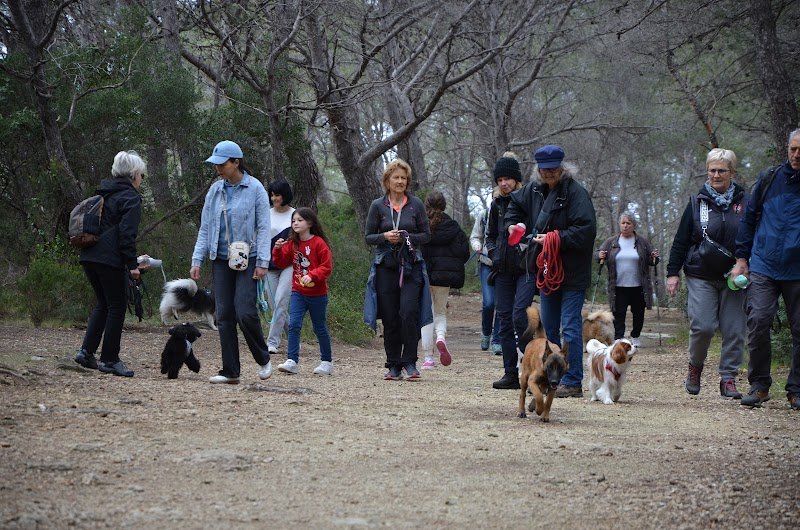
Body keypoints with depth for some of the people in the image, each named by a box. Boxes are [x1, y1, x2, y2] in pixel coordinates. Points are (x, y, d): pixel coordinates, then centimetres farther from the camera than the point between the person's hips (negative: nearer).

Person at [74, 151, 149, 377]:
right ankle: (109, 360, 3)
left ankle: (86, 350, 10)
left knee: (103, 303, 18)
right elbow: (127, 233, -15)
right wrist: (132, 264, -13)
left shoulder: (105, 194, 19)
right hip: (110, 260, -8)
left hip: (89, 256, 8)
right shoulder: (130, 198, -7)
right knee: (117, 307, 1)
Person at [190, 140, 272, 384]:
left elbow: (263, 227, -6)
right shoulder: (215, 190, 8)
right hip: (221, 261, 5)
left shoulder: (255, 189, -5)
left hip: (247, 260, -5)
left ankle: (263, 359, 11)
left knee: (245, 312, -12)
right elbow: (205, 228, 12)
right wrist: (197, 260, 5)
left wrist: (263, 262, -12)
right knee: (224, 315, 1)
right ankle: (230, 371, 6)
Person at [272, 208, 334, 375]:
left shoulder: (319, 243, -10)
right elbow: (282, 263, 10)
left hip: (317, 293, -4)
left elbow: (327, 267, -12)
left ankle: (327, 362, 22)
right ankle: (292, 361, -13)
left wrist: (311, 276, -25)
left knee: (320, 328, 8)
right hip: (298, 292, 4)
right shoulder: (291, 244, 7)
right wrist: (278, 250, -7)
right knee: (294, 324, -11)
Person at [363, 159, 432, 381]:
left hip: (411, 267, -1)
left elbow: (426, 235, 6)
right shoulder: (378, 206, 5)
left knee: (409, 312, -15)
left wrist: (406, 237, -10)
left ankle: (409, 362, -4)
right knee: (390, 318, 3)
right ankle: (394, 366, 11)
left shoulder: (416, 205, 5)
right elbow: (368, 237, 7)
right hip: (386, 267, 1)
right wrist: (385, 237, -12)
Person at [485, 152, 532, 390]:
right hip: (503, 270, 6)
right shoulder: (497, 204, 13)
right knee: (504, 319, 5)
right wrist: (493, 252, 8)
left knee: (519, 315, -17)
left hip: (526, 269, -6)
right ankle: (511, 373, 9)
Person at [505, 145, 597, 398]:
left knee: (570, 327, -7)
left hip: (572, 272, -8)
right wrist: (512, 224, 13)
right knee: (548, 327, 13)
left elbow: (586, 230, -21)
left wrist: (554, 239, -21)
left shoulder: (576, 193, -14)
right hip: (547, 270, 8)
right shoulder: (535, 190, 9)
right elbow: (515, 204, 30)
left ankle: (573, 382, -4)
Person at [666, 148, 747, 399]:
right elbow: (681, 241, 8)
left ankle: (728, 379, 7)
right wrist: (673, 272, 3)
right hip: (701, 277, -1)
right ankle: (695, 367, 13)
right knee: (703, 326, -11)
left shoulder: (744, 202, 5)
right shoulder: (697, 202, 5)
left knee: (734, 329, -2)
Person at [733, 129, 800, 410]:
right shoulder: (768, 179, 6)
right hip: (763, 268, 1)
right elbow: (749, 219, 13)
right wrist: (742, 258, 8)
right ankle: (759, 385, 5)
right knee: (758, 323, -9)